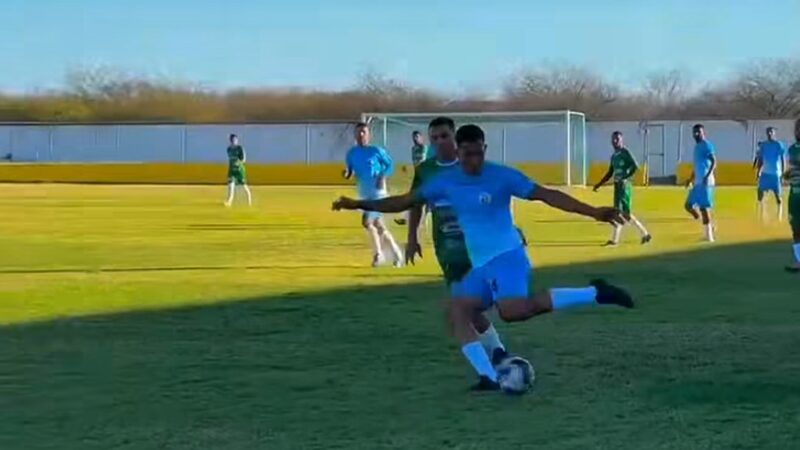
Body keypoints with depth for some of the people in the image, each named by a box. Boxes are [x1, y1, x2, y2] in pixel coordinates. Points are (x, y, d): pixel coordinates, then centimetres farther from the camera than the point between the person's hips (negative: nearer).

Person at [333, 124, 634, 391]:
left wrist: (593, 212, -18)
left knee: (512, 310, -31)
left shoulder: (502, 176, -9)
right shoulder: (445, 182, 6)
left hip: (506, 255, -7)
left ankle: (593, 294, -24)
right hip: (479, 263, 7)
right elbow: (406, 201, 11)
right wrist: (361, 205, 3)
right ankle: (489, 378, -6)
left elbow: (547, 195, -11)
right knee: (457, 313, -6)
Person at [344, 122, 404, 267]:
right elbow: (350, 173, 10)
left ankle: (378, 254, -2)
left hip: (378, 192, -6)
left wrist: (383, 176, -16)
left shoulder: (376, 151, -8)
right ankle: (396, 252, 27)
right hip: (364, 194, 6)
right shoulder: (351, 153, 5)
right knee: (378, 225, 12)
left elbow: (390, 165, 1)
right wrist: (346, 173, -13)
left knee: (367, 221, -18)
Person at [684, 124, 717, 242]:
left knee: (703, 208, -10)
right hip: (697, 182, 10)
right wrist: (691, 179, 28)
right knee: (688, 205, 8)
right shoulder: (696, 146, 18)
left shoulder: (707, 145, -10)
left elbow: (714, 162, -20)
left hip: (705, 182, -10)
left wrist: (708, 176, -31)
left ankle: (709, 236, -4)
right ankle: (709, 226, 16)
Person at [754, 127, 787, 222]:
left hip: (776, 173, -5)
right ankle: (762, 216, 11)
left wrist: (783, 173, -12)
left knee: (778, 195, -2)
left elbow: (783, 160, -7)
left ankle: (779, 217, 4)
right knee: (760, 192, 2)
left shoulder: (779, 145, -7)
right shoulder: (763, 145, 7)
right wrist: (758, 172, 10)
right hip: (765, 173, 5)